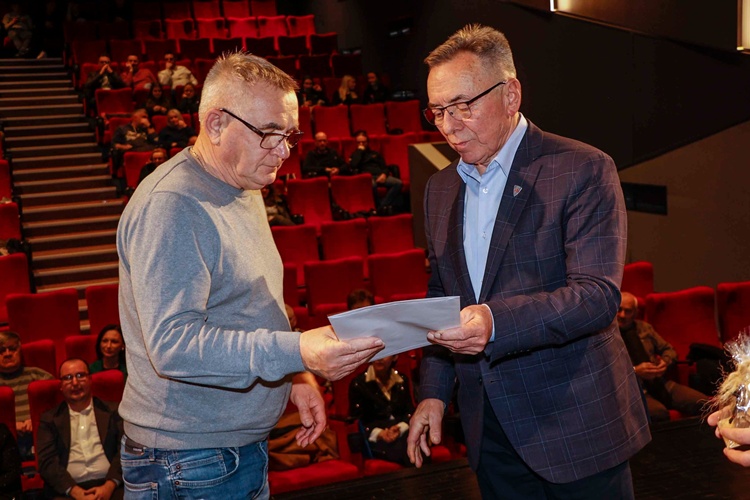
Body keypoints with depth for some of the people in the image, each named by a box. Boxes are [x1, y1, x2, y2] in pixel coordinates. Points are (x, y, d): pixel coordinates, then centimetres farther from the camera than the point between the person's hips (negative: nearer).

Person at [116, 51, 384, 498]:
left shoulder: (245, 190, 11)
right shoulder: (171, 207, -21)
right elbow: (172, 344, -30)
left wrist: (294, 378, 10)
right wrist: (296, 352, -37)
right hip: (191, 464, -9)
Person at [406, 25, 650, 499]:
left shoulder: (583, 170, -12)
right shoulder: (441, 188, 8)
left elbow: (599, 295, -21)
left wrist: (495, 321, -35)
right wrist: (434, 391, 7)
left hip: (576, 427, -5)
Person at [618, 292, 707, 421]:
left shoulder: (644, 327, 18)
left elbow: (669, 350, 25)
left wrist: (665, 362, 2)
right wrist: (634, 371, -18)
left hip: (659, 383, 6)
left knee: (706, 404, -17)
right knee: (659, 413, -39)